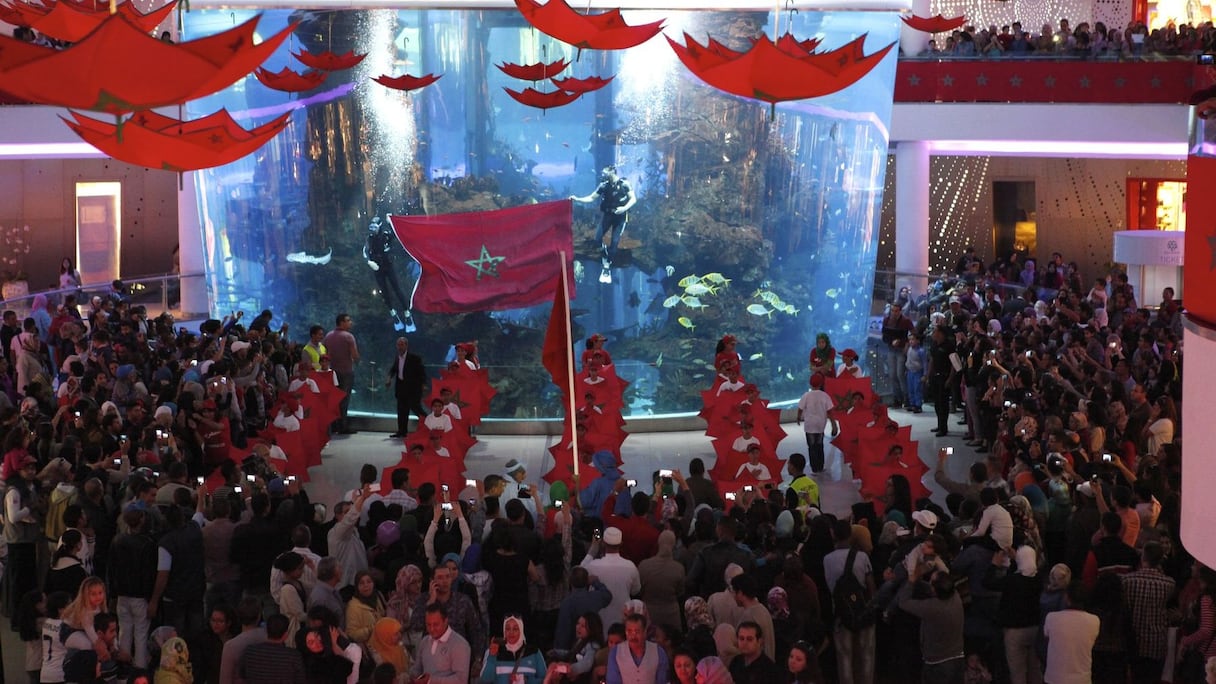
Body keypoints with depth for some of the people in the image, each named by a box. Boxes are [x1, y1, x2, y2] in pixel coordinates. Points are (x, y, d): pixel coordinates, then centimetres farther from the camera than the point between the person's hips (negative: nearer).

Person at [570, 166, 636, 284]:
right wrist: (577, 199, -10)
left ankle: (607, 268, 6)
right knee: (598, 238, -10)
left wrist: (625, 208, -27)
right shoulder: (604, 185, -3)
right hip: (607, 214, 3)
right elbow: (591, 198, 1)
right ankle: (605, 264, 7)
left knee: (614, 242, -5)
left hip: (620, 216, -3)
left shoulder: (624, 184, -12)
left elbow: (633, 198, -10)